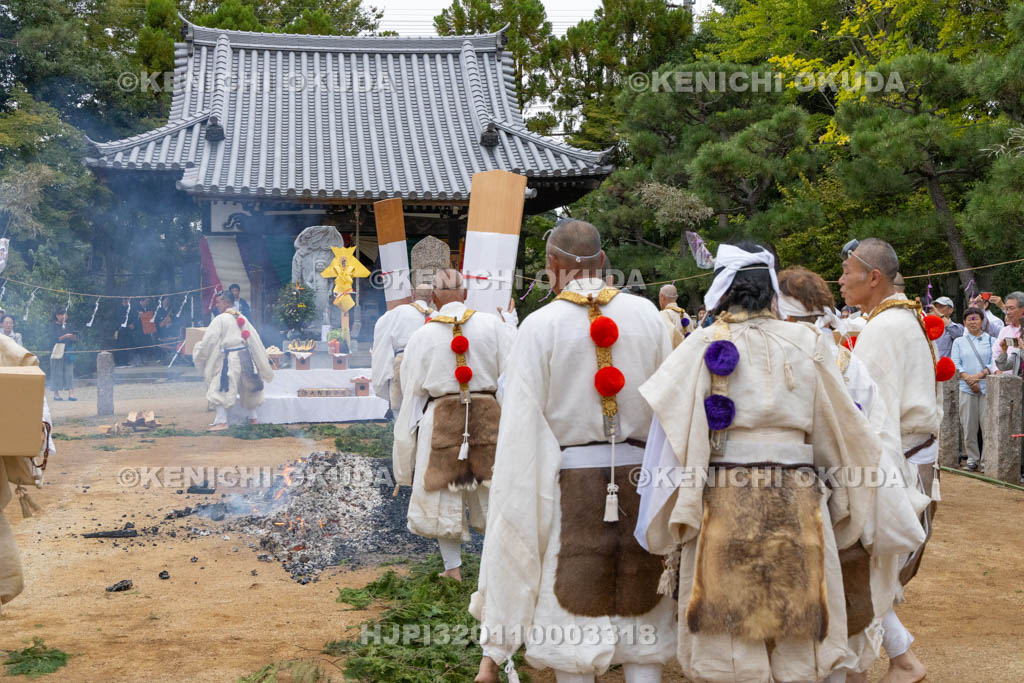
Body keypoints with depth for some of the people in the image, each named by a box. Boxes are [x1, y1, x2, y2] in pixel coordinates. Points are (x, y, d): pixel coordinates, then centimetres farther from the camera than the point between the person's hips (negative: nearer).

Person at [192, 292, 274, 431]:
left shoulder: (220, 319, -5)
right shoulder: (242, 318, 15)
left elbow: (210, 340, -8)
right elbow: (254, 338, 17)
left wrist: (198, 353, 8)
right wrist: (262, 360, 25)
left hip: (230, 356, -7)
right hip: (245, 354, 7)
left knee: (220, 388, -9)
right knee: (247, 386, 20)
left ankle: (221, 421, -17)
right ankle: (252, 417, 28)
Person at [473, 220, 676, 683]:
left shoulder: (540, 325, -7)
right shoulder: (647, 315, 1)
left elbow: (520, 433, -8)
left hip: (571, 487, -2)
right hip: (642, 483, 2)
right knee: (643, 627, 12)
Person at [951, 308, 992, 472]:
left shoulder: (990, 340, 9)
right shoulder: (959, 342, 12)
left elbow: (994, 363, 1)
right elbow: (955, 364, 3)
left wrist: (979, 375, -13)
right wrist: (969, 379, -10)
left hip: (987, 386, -1)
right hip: (966, 388, 1)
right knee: (969, 425, 0)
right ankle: (972, 458, 8)